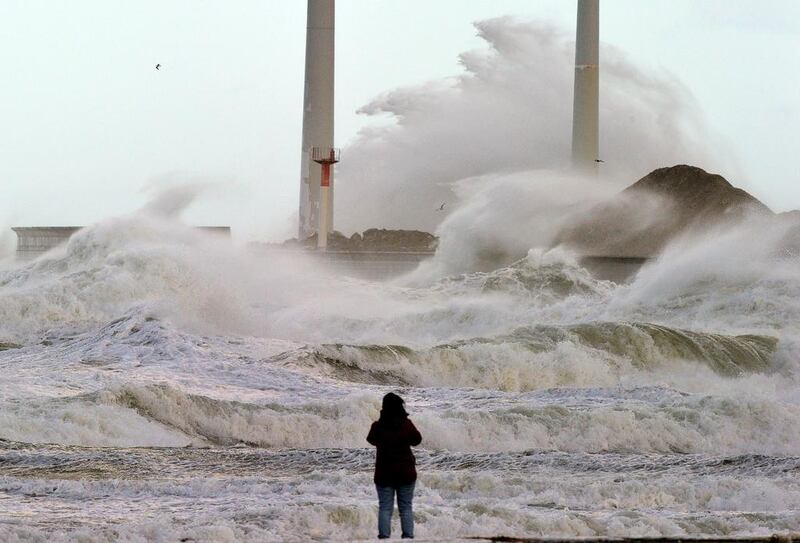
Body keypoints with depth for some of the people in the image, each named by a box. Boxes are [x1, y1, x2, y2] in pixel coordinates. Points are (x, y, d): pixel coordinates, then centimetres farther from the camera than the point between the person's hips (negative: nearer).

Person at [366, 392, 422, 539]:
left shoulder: (378, 426, -10)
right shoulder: (406, 424, -9)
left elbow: (372, 440, 10)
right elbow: (417, 440, 7)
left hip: (384, 473, -1)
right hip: (406, 472, 1)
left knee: (385, 508, 3)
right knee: (406, 507, 8)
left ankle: (384, 536, -6)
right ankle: (408, 536, 1)